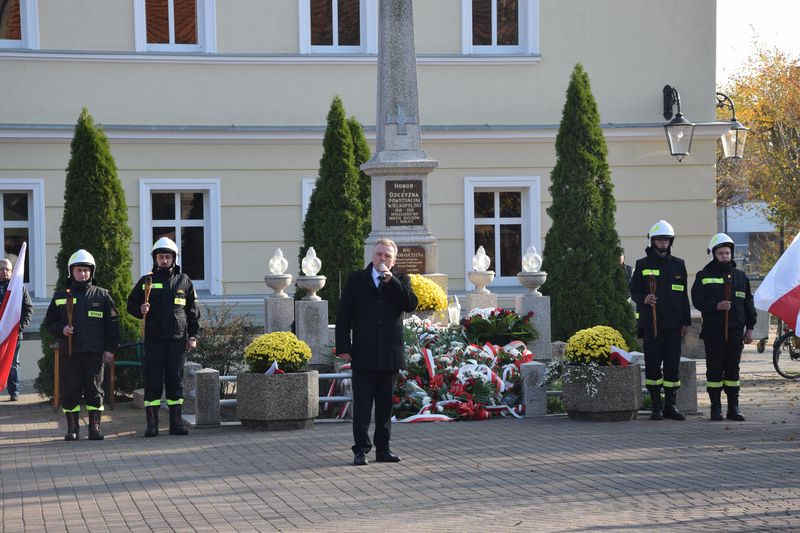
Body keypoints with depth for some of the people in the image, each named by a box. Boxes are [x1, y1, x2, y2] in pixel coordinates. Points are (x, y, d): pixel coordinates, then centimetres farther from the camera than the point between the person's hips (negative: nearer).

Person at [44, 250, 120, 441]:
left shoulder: (101, 295, 8)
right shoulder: (61, 296, 10)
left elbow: (112, 323, 7)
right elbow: (49, 322, 14)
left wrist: (110, 349, 0)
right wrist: (61, 329, -7)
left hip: (94, 352, -1)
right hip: (69, 352, 1)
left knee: (94, 389, 0)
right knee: (70, 390, 1)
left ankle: (95, 427, 6)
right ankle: (72, 428, 9)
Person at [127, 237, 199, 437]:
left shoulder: (183, 281, 10)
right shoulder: (146, 281, 7)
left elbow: (192, 311, 12)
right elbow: (131, 304, 12)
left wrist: (192, 336, 6)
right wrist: (140, 310, -11)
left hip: (177, 339, 1)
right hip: (154, 339, -1)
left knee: (176, 381, 4)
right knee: (153, 381, -2)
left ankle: (176, 421, 9)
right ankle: (152, 423, 1)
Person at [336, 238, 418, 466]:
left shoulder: (400, 281, 11)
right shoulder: (356, 280, 7)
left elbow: (411, 304, -8)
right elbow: (343, 315, 3)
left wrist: (391, 281, -12)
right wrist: (343, 347, -6)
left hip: (390, 355, 2)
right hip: (363, 355, -2)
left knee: (385, 404, 8)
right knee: (362, 404, -3)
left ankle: (383, 449, 13)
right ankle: (361, 449, 0)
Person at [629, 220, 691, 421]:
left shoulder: (678, 265, 12)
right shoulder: (643, 265, 5)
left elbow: (684, 295, 13)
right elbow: (633, 291, 8)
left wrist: (686, 321, 8)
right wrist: (643, 299, -15)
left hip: (673, 324, 2)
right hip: (650, 323, -2)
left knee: (672, 364, 2)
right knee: (653, 364, -3)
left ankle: (670, 405, 8)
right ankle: (656, 406, 4)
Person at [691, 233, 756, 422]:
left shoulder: (740, 276, 13)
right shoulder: (704, 276, 3)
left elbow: (748, 303, 14)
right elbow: (697, 300, -3)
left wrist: (749, 328, 8)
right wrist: (716, 306, -18)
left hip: (735, 331, 3)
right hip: (713, 331, -3)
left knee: (733, 369, 5)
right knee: (714, 369, -1)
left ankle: (733, 407, 11)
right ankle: (715, 408, 5)